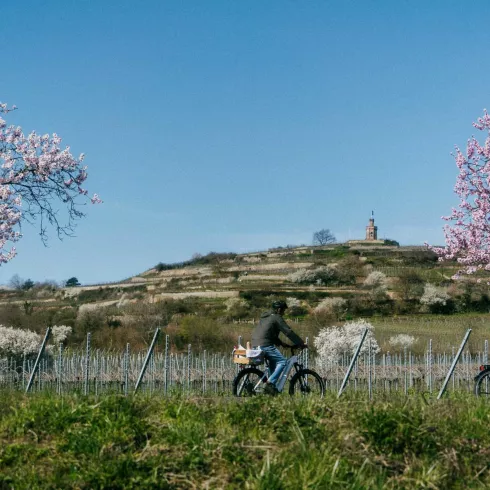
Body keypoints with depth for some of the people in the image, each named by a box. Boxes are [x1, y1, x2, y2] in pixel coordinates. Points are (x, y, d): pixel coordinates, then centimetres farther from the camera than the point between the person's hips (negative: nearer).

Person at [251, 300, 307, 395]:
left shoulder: (264, 317, 24)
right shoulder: (276, 318, -4)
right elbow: (288, 332, -7)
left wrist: (281, 343, 27)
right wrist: (301, 344, -2)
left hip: (255, 344, 9)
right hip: (265, 345, -9)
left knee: (273, 360, 25)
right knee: (282, 361, -6)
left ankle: (272, 386, 20)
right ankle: (270, 383, -17)